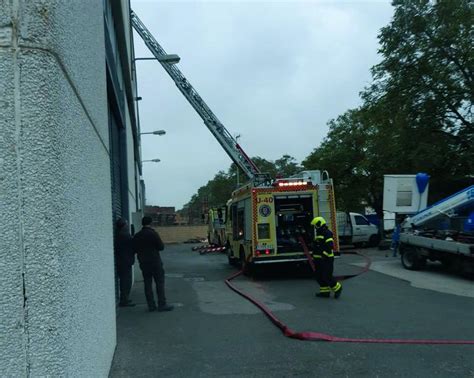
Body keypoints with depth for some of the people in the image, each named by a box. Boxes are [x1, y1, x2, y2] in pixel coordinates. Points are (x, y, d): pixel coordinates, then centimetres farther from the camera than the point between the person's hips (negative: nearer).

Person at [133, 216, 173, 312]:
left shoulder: (137, 236, 5)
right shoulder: (153, 233, -12)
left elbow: (135, 249, 10)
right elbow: (161, 247, -10)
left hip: (143, 263, 5)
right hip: (155, 262, -5)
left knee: (148, 284, 8)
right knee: (160, 282, 0)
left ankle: (151, 305, 10)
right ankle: (162, 305, -1)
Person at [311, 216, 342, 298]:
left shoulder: (327, 233, -14)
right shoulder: (319, 234, 18)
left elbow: (330, 246, -24)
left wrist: (324, 254, -27)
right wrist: (314, 256, 27)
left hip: (326, 259, -10)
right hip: (319, 259, 10)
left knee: (327, 277, -9)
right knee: (319, 277, 10)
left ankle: (337, 288, 8)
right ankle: (325, 292, 17)